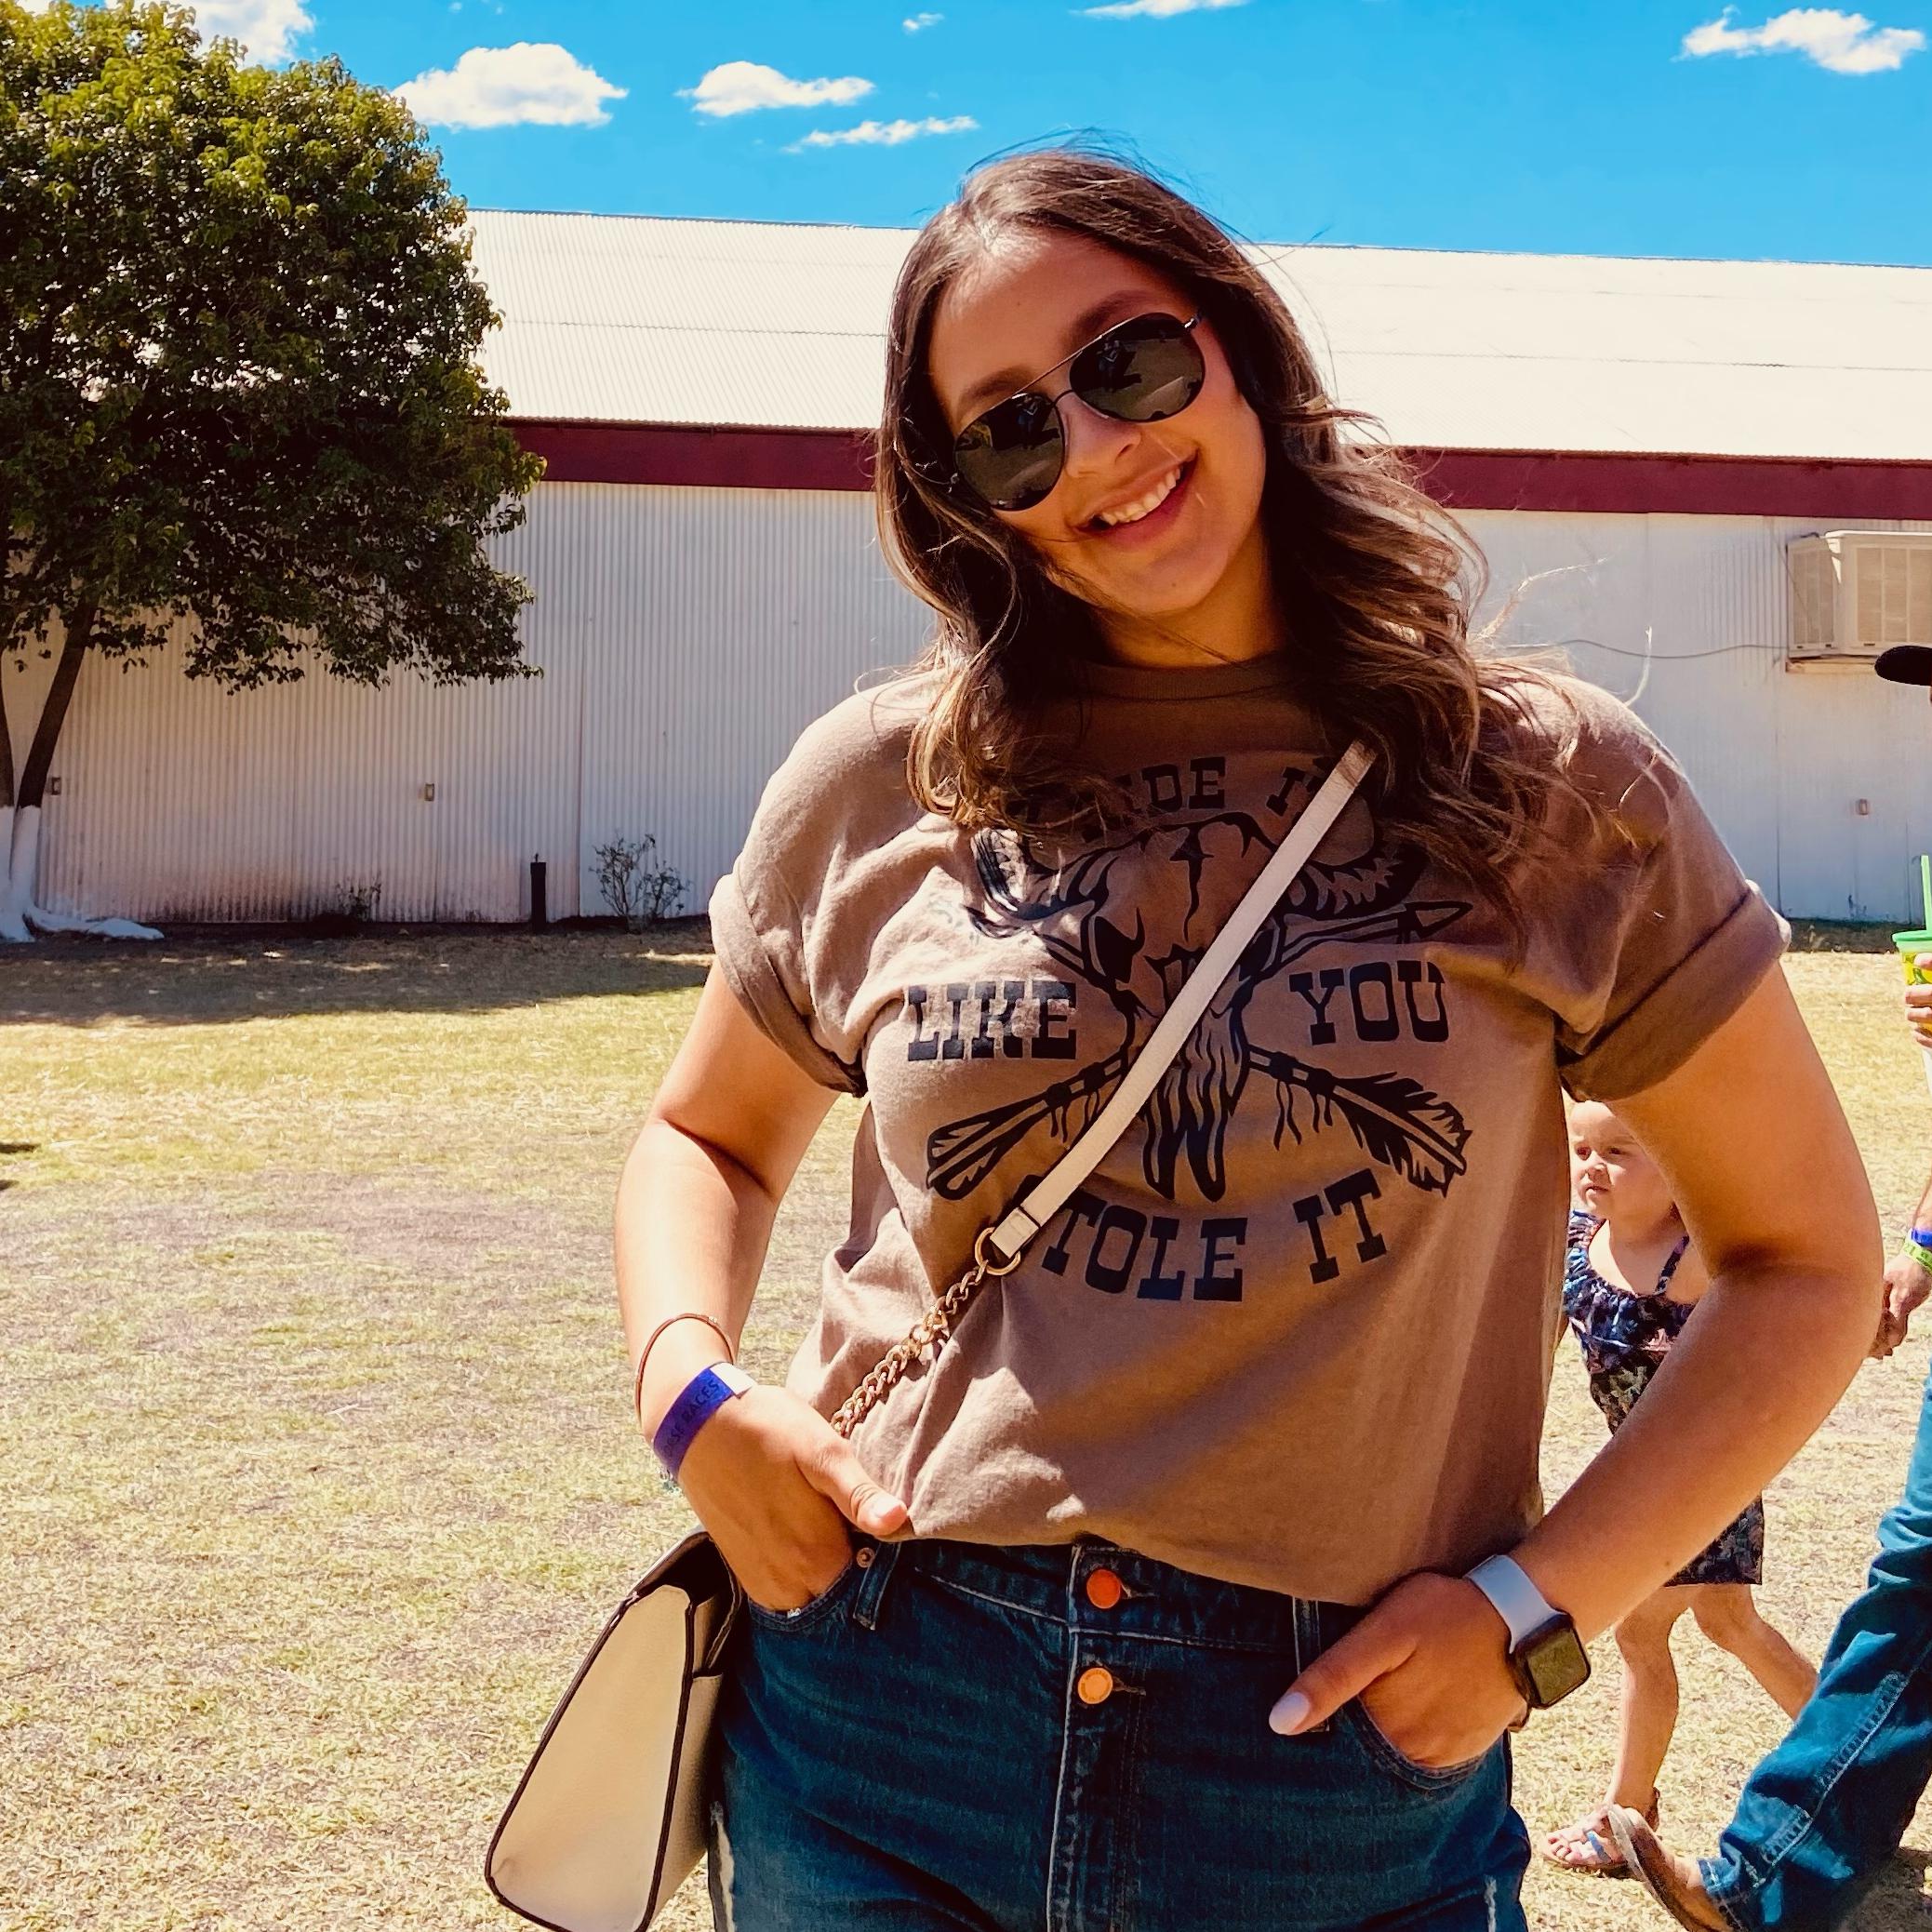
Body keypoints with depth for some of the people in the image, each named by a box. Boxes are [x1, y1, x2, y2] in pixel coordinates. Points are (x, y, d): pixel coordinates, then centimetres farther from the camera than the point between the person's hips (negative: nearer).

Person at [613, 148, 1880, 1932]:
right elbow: (704, 1141, 15)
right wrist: (692, 1393, -6)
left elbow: (1807, 1262, 3)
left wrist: (1539, 1600, -8)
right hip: (870, 1722, 2)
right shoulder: (879, 786, 0)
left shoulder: (1550, 786, -3)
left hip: (1346, 1769, -1)